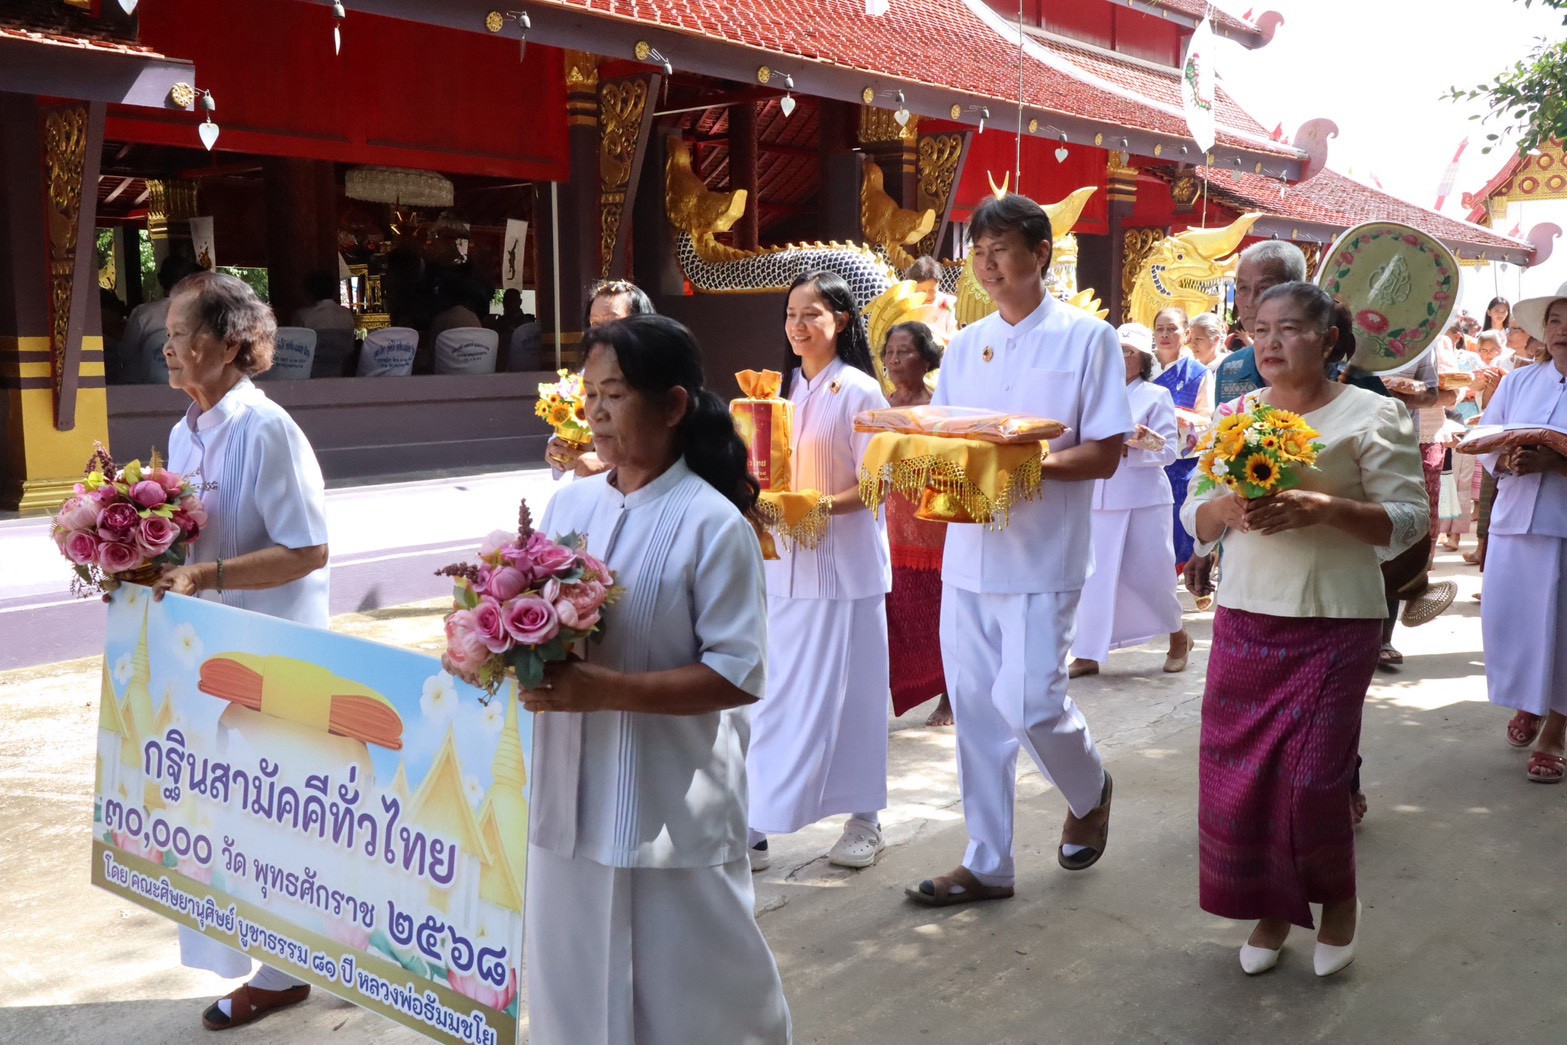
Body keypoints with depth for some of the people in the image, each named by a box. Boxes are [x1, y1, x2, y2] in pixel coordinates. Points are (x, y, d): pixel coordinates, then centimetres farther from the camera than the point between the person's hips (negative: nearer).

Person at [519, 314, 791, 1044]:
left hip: (673, 806, -5)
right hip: (572, 795, 6)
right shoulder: (568, 504, 4)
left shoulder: (712, 524, -14)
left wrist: (607, 689, -22)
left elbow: (739, 675, -15)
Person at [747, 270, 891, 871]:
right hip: (787, 558, 6)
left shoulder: (858, 390, -6)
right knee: (780, 690, 5)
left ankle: (864, 819, 16)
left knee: (847, 687, 2)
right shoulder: (787, 389, 13)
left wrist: (821, 506, -23)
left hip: (844, 558, -5)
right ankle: (759, 821, 9)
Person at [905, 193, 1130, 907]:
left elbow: (1106, 455, -7)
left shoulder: (1086, 338, -3)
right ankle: (987, 863, 20)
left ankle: (1090, 792, 25)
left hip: (1041, 558, -5)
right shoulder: (964, 346, 12)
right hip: (967, 552, 5)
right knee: (976, 710, 8)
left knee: (1029, 704, -8)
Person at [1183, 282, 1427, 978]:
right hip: (1244, 619, 4)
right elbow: (1196, 517, 10)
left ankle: (1339, 898, 26)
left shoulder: (1371, 415, -3)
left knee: (1310, 780, -5)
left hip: (1334, 625, -4)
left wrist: (1321, 508, -22)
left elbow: (1407, 521, -7)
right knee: (1233, 776, 4)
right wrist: (1227, 508, -13)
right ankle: (1272, 908, 26)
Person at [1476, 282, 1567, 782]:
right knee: (1509, 620, 6)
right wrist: (1507, 461, -13)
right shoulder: (1519, 382, 9)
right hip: (1515, 521, 3)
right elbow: (1483, 443, 8)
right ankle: (1527, 705, 32)